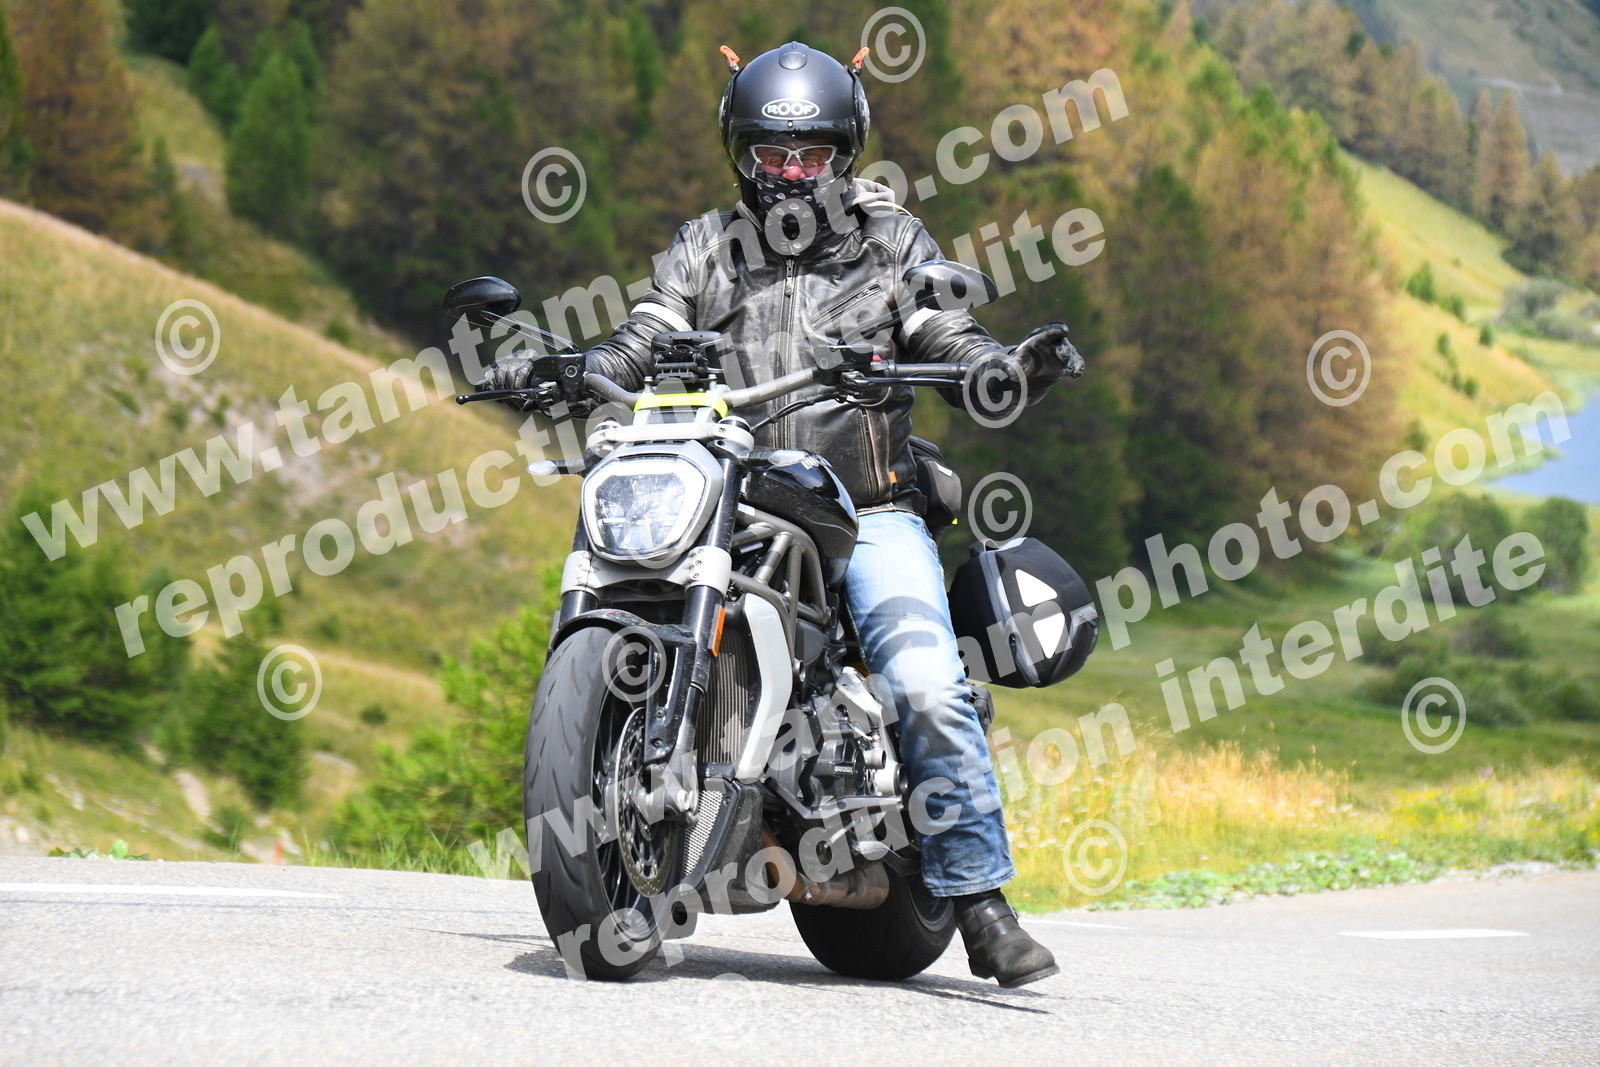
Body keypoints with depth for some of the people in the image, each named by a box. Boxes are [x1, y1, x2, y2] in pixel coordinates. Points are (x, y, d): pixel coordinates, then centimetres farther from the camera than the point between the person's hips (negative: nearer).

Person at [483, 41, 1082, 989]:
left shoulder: (892, 242, 11)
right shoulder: (705, 251, 15)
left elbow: (952, 345, 3)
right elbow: (639, 349, 5)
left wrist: (1020, 369, -19)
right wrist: (548, 372, -14)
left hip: (869, 511, -2)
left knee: (930, 687, -23)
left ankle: (980, 900, -16)